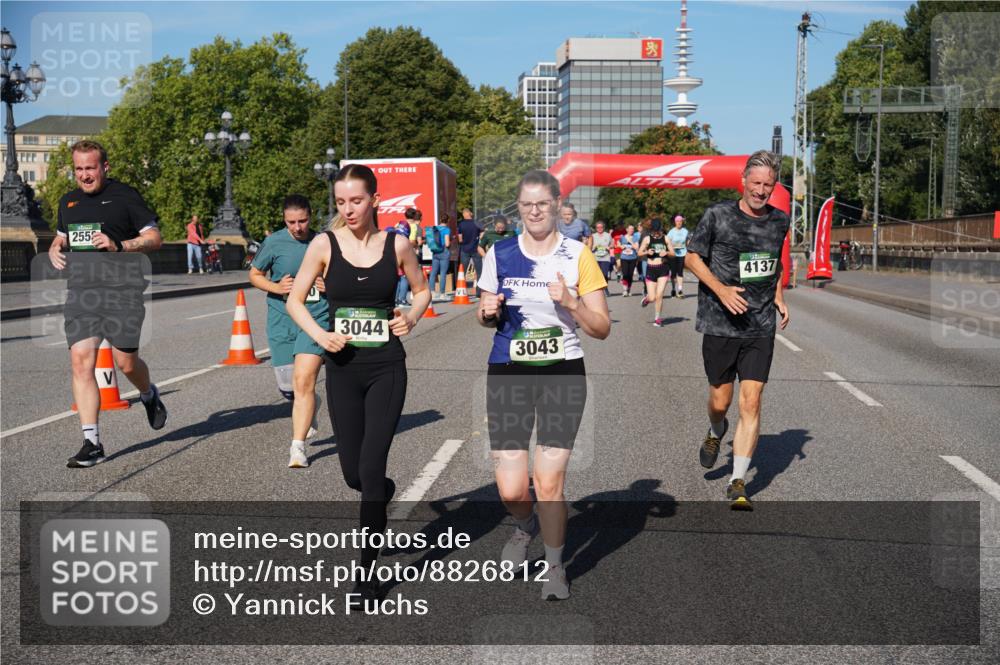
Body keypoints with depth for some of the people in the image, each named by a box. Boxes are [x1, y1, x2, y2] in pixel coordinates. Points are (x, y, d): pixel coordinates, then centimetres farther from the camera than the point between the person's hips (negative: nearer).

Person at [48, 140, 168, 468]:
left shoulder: (124, 195, 0)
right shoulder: (68, 201, 17)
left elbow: (155, 238, -1)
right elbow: (61, 236, 33)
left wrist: (118, 245, -15)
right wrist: (55, 249, 10)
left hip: (121, 290, -4)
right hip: (80, 292, 4)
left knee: (126, 363, -1)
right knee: (81, 362, -7)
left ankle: (149, 395, 36)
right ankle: (92, 443, -3)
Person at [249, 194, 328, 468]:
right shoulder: (273, 243, -1)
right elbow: (254, 274, 10)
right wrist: (276, 287, -9)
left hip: (316, 318, -2)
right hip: (281, 320, 2)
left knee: (303, 381, -16)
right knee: (287, 387, 7)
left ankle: (298, 447, -9)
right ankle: (310, 408, 43)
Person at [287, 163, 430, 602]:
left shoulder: (397, 245, -1)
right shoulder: (324, 245, -2)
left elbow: (422, 291, 14)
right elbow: (295, 299, 4)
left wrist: (411, 319, -6)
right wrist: (318, 334, -13)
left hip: (387, 368, -1)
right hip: (343, 368, 2)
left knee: (371, 469, -8)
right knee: (353, 473, 8)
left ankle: (366, 574, 4)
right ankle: (385, 491, 46)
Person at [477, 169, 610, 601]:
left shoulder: (577, 255, -2)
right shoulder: (499, 254, 5)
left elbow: (602, 328, -2)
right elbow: (486, 317, 17)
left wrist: (570, 302, -19)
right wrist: (488, 311, -6)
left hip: (563, 375, -2)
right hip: (508, 374, 2)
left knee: (549, 483, -4)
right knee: (511, 491, -2)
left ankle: (554, 566, 22)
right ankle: (526, 527, 35)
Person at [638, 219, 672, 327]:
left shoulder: (665, 238, 4)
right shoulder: (647, 239, 1)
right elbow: (639, 253, 4)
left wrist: (666, 253, -14)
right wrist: (647, 252, -16)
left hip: (663, 269, 0)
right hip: (651, 269, 0)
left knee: (659, 295, -7)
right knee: (652, 298, -1)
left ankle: (658, 318, 10)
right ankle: (646, 297, 37)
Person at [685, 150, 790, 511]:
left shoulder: (779, 221, 7)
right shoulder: (718, 215, -7)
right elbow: (692, 257, 0)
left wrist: (778, 297, 9)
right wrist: (721, 289, -14)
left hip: (761, 328, 2)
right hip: (720, 323, -2)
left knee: (751, 402, -6)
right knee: (720, 401, 6)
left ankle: (738, 484, 0)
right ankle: (715, 433, 44)